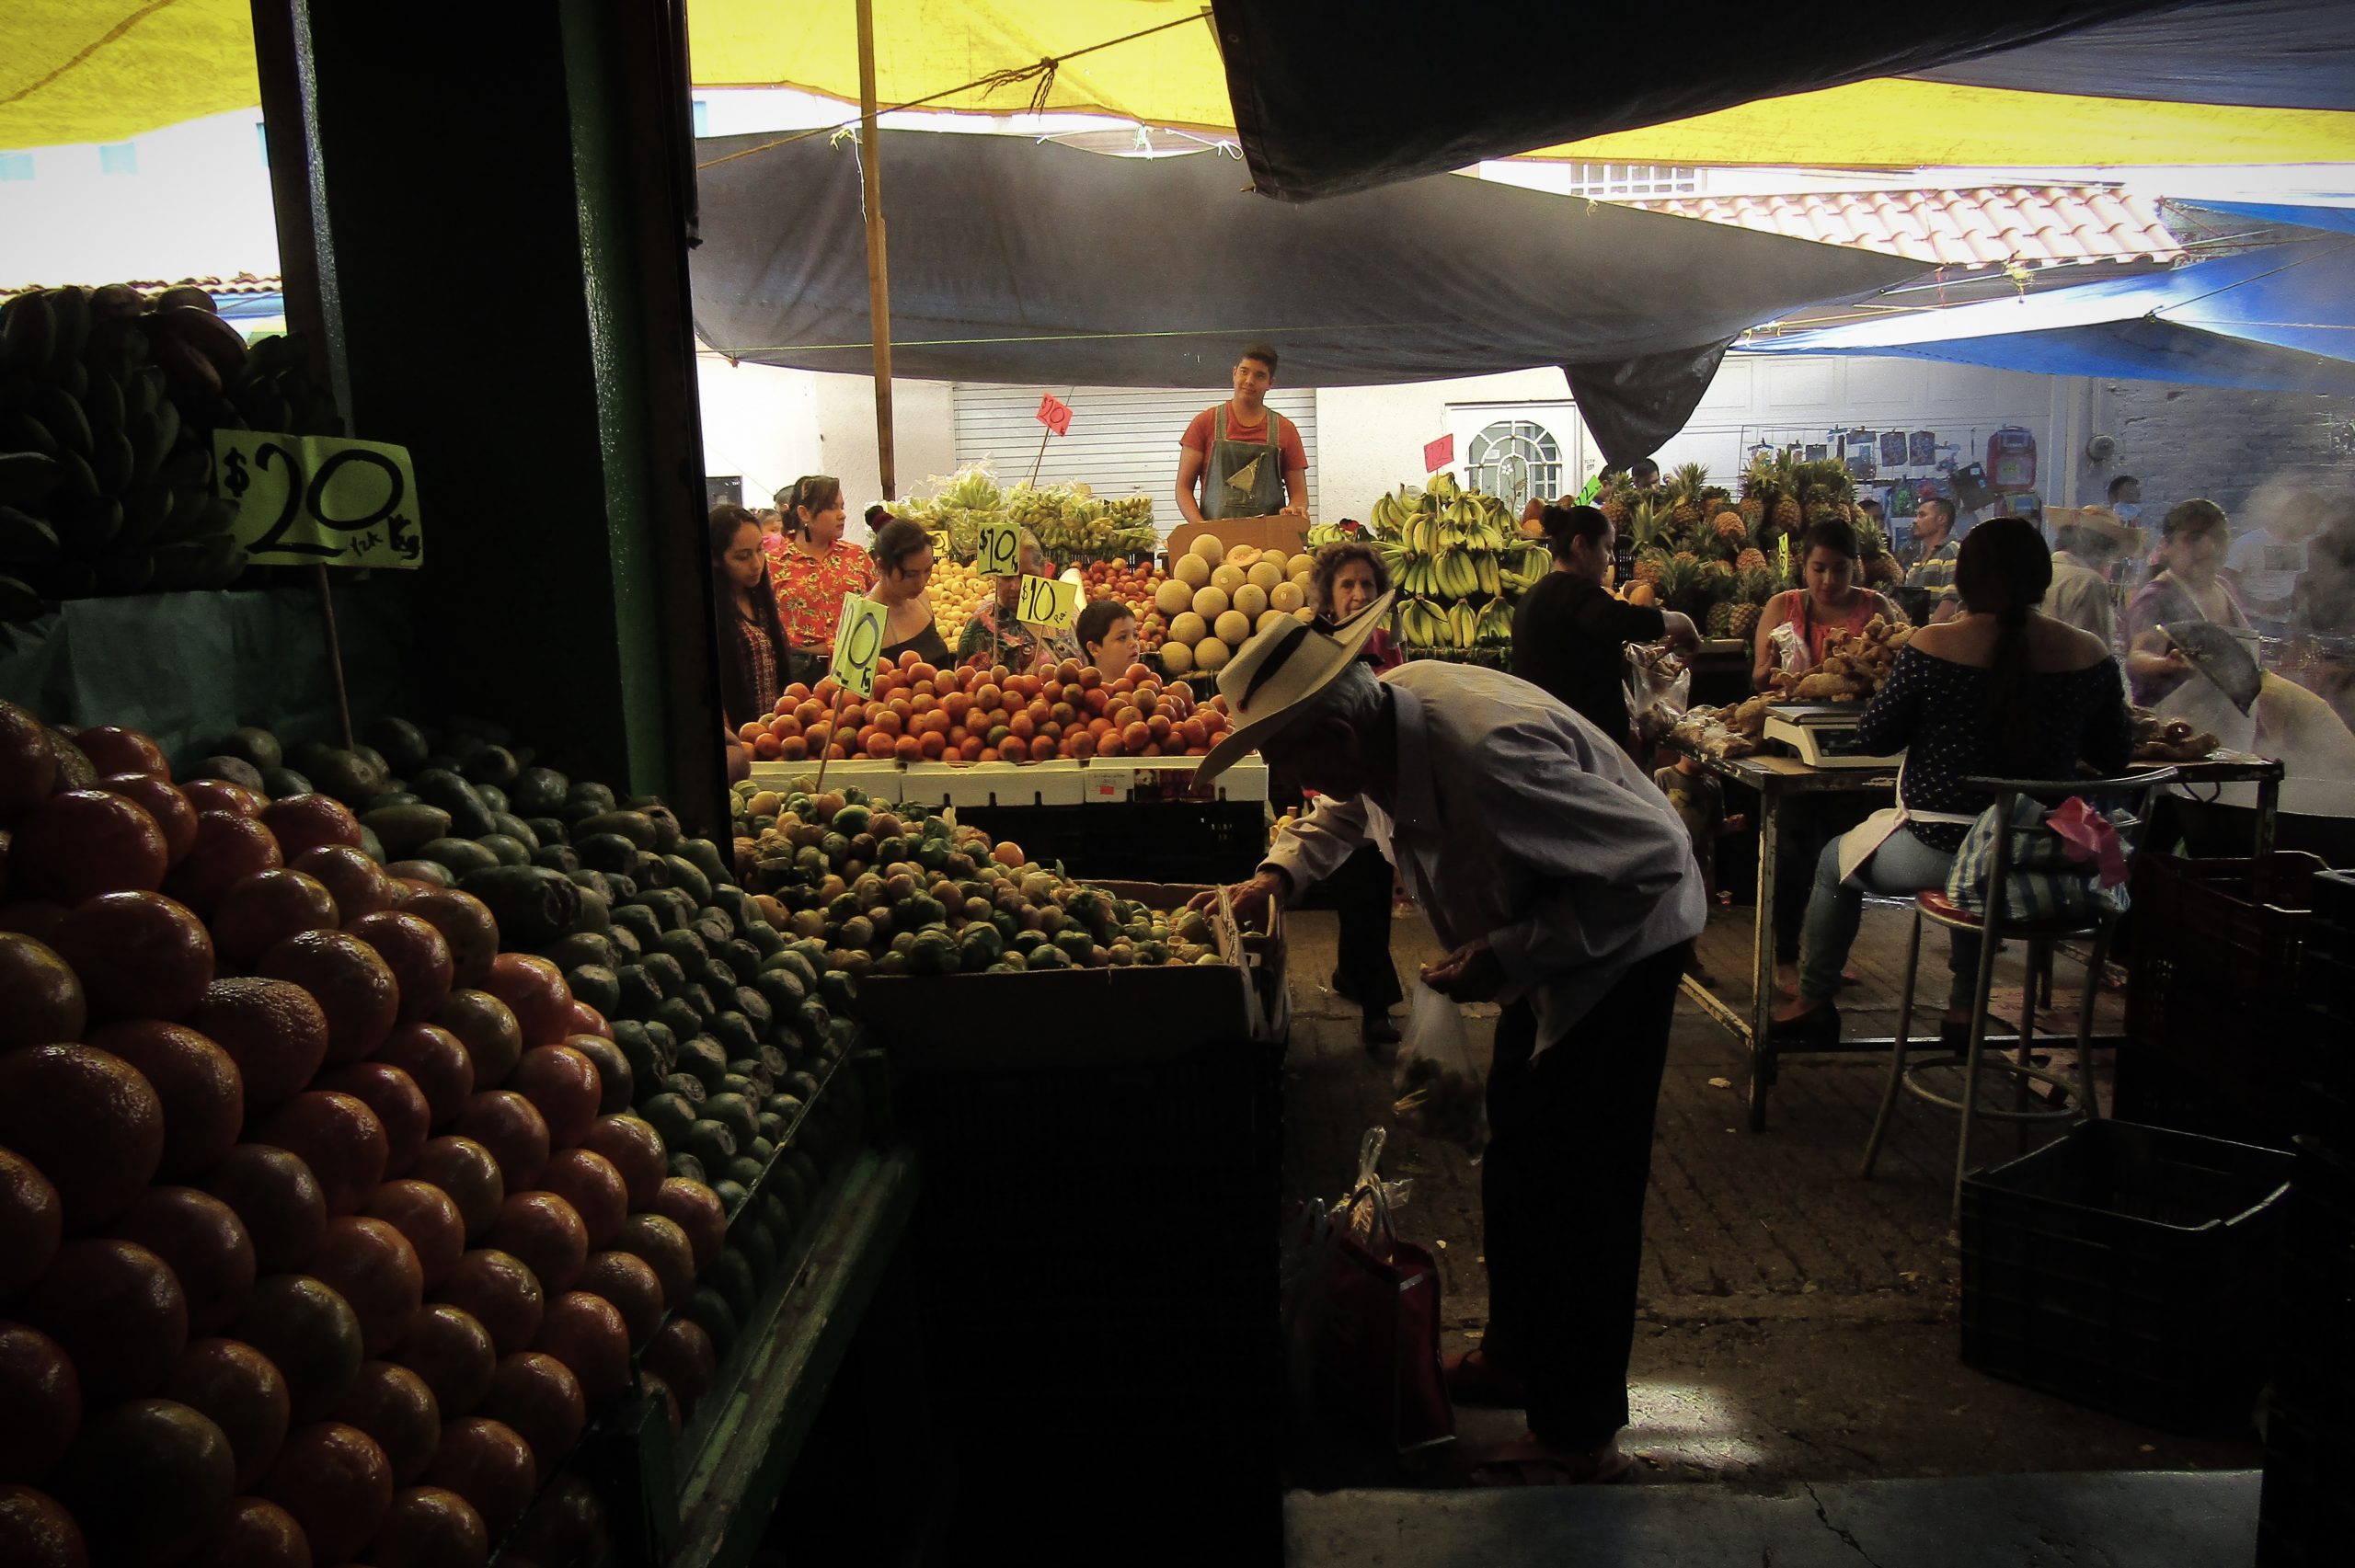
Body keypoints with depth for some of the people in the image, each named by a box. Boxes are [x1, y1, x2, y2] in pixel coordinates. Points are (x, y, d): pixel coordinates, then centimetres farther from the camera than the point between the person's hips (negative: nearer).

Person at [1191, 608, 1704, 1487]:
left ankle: (1580, 1437, 10)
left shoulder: (1485, 756, -37)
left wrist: (1508, 955, -32)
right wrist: (1279, 873, -4)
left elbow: (1652, 862, -32)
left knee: (1578, 1184, -5)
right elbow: (1344, 807, 15)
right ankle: (1516, 1356, 36)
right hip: (1549, 940, 9)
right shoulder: (1386, 714, -9)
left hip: (1624, 941, -9)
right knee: (1515, 1159, 17)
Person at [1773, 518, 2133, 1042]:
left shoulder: (1933, 645, -15)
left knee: (1835, 862, 25)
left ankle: (1813, 1003, 34)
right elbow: (2115, 756, 6)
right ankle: (1965, 1004, 45)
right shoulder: (2090, 654, -5)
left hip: (1941, 851, -4)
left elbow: (1876, 736, -4)